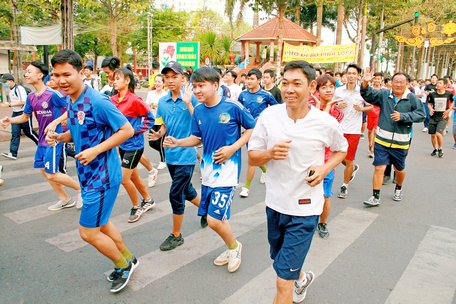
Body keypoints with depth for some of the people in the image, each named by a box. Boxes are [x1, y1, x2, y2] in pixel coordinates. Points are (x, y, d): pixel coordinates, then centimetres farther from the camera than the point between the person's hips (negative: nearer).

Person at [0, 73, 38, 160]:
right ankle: (13, 153, -1)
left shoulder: (19, 88, -17)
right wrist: (8, 104, 11)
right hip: (15, 113, 8)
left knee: (28, 132, 4)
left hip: (24, 113, -8)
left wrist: (10, 104, -22)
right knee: (15, 133, 1)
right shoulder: (10, 90, 11)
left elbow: (23, 102, -23)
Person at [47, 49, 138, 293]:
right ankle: (127, 260, 42)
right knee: (101, 224, 22)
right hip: (88, 174, 9)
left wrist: (95, 150, -24)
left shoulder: (97, 102, -21)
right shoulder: (70, 101, 6)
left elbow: (127, 130, -19)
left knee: (88, 232, 0)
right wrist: (59, 137, -1)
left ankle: (124, 265, 24)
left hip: (102, 176, -9)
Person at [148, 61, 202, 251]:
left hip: (186, 154, -6)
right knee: (186, 189, 21)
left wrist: (188, 103, -26)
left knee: (175, 194, -6)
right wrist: (159, 134, -6)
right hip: (171, 154, 6)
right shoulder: (162, 102, 5)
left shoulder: (191, 98, -11)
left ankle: (176, 235, 13)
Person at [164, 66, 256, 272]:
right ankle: (231, 249, 40)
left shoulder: (232, 107, -13)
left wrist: (233, 148, -14)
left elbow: (253, 128, -4)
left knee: (214, 219, -9)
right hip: (208, 171, 6)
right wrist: (177, 142, -7)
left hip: (227, 170, -6)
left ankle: (234, 246, 23)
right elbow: (196, 138, 11)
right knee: (214, 216, 14)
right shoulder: (198, 110, 3)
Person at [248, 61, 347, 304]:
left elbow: (341, 150, 8)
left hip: (304, 208, -4)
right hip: (274, 203, 4)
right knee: (280, 258, 29)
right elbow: (252, 158, -3)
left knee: (283, 282, -4)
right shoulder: (269, 115, -9)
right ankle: (302, 277, 61)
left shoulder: (326, 123, -13)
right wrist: (270, 154, -25)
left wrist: (325, 168, -12)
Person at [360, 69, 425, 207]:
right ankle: (375, 197, 5)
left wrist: (402, 116, -19)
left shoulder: (412, 98, -4)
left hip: (401, 143, 0)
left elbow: (421, 115, -8)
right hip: (382, 140, 0)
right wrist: (365, 83, -27)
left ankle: (398, 189, 47)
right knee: (379, 168, -5)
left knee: (399, 169, 19)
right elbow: (368, 95, -9)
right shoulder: (384, 94, 0)